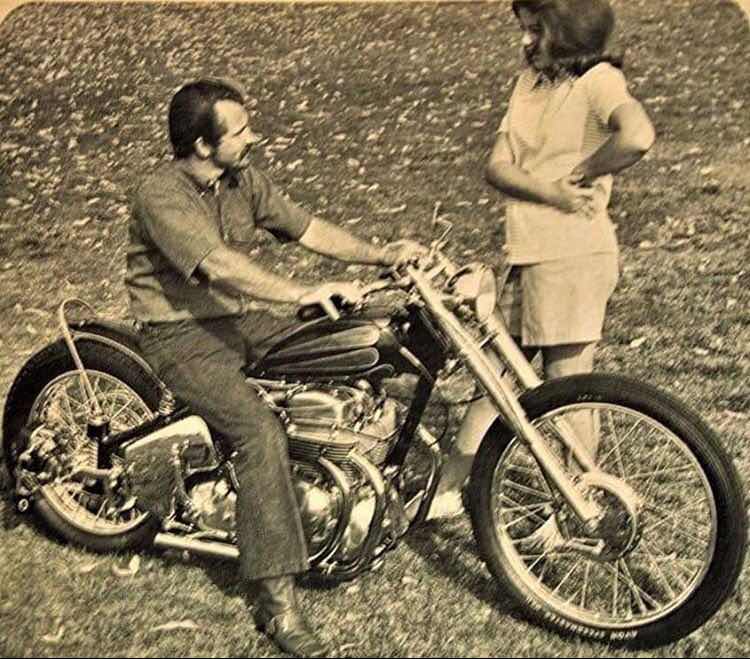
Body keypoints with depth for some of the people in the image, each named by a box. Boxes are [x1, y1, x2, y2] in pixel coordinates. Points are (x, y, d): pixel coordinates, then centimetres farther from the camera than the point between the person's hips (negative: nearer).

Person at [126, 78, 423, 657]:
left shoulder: (243, 180, 6)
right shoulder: (161, 195, -19)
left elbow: (304, 227, 8)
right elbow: (218, 265, -33)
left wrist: (380, 255, -3)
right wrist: (304, 293, -42)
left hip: (241, 318, 7)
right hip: (181, 333, -7)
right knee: (261, 431, -30)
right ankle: (276, 601, -25)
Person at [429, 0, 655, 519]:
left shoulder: (599, 80, -9)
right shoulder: (530, 81, 14)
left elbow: (637, 136, -31)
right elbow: (497, 166, 3)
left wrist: (580, 174, -15)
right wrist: (551, 191, -15)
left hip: (575, 257, -8)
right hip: (527, 256, 8)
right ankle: (445, 492, 23)